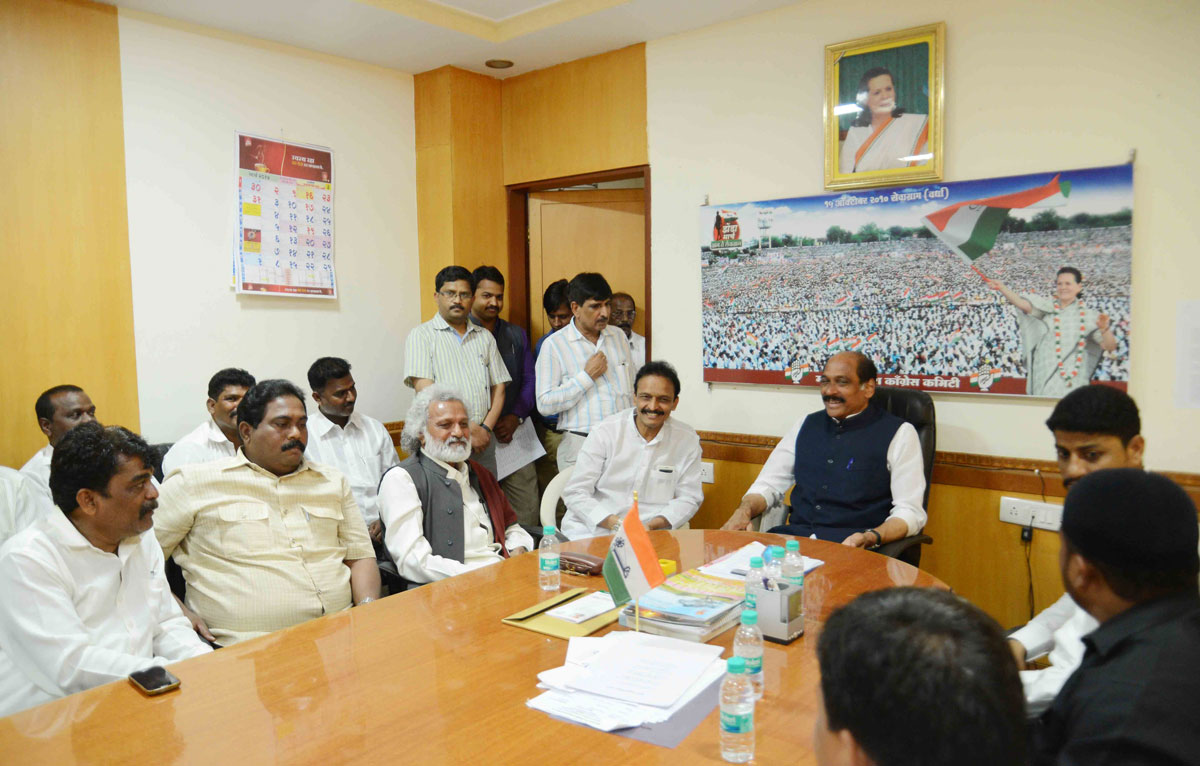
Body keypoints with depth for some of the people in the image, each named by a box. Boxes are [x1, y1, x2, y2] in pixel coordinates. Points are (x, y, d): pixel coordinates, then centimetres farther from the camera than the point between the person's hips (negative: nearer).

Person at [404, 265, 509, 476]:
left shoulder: (485, 337, 18)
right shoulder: (422, 335, 3)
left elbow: (498, 388, 14)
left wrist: (486, 428, -3)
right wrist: (468, 428, -12)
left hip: (482, 442, 4)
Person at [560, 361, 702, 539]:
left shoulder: (687, 439, 4)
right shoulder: (605, 431, -1)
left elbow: (689, 498, 9)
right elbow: (575, 493, -2)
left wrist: (653, 525, -9)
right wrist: (616, 524, -16)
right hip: (592, 531, 0)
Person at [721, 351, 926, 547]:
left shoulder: (899, 433, 4)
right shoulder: (807, 425, 18)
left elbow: (910, 512, -2)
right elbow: (768, 484, 19)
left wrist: (871, 538, -21)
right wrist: (745, 510, -3)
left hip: (852, 546, -4)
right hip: (795, 538, 4)